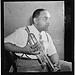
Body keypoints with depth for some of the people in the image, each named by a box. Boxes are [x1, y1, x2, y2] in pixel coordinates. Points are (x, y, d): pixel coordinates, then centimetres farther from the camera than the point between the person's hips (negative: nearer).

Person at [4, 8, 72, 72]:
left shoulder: (47, 36, 14)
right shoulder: (23, 32, -8)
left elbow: (53, 53, 14)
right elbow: (5, 43, -10)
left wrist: (56, 63, -8)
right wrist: (23, 50, -21)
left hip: (46, 63, 6)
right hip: (27, 65, -6)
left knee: (70, 66, -2)